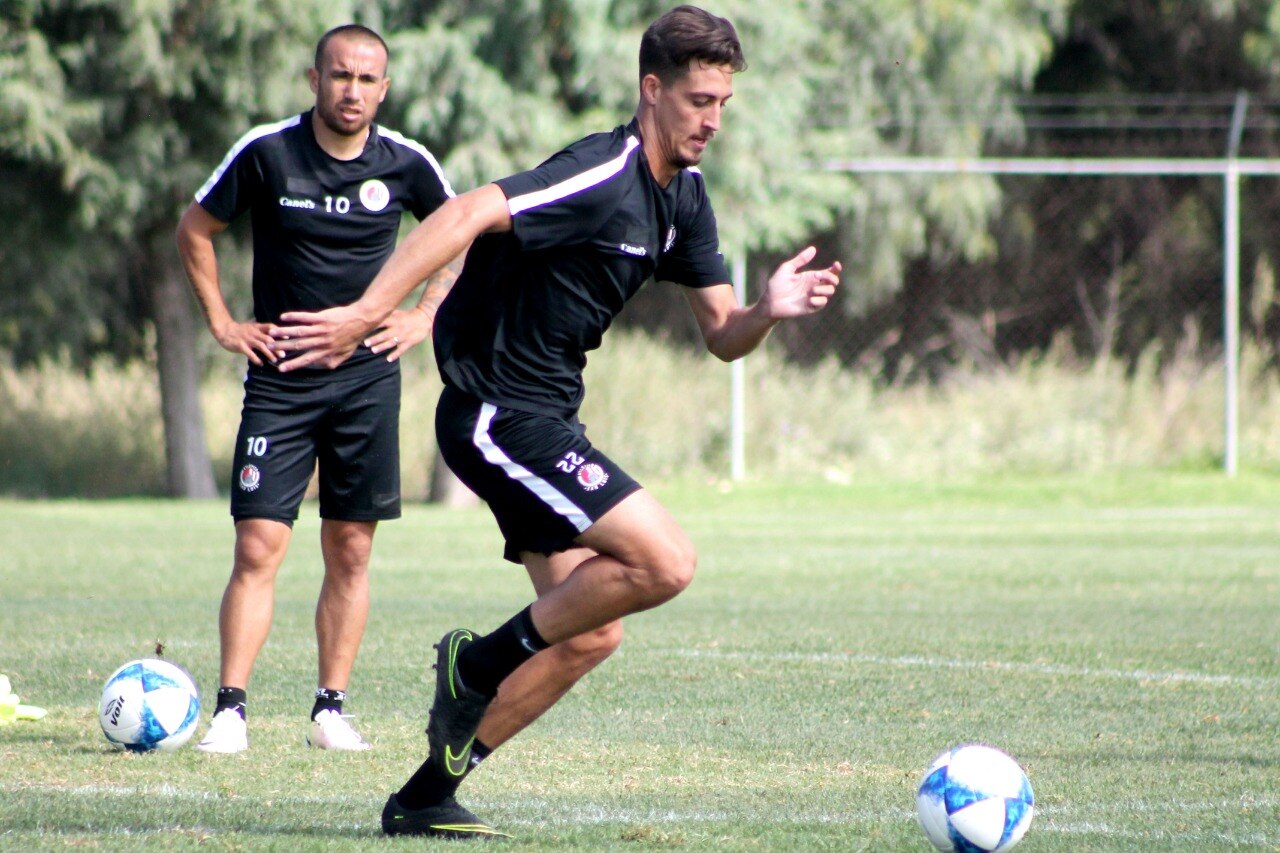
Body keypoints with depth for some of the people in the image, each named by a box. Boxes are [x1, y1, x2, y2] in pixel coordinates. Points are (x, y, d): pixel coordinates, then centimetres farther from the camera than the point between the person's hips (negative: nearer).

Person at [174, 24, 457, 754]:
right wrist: (222, 323, 3)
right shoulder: (266, 152, -6)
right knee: (258, 549, -9)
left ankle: (331, 710, 10)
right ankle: (231, 710, -6)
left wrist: (425, 316, 7)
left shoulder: (406, 165, -2)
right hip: (280, 381, -2)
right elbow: (196, 230, 8)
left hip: (368, 380, 2)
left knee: (351, 554, 3)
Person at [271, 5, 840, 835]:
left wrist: (769, 310, -10)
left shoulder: (684, 199, 9)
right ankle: (482, 663, -2)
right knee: (665, 561, -19)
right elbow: (467, 214, -30)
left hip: (541, 419, 10)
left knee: (590, 634, 9)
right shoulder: (602, 177, -20)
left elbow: (722, 335, 13)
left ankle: (427, 796, 16)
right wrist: (366, 314, -38)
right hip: (498, 415, -10)